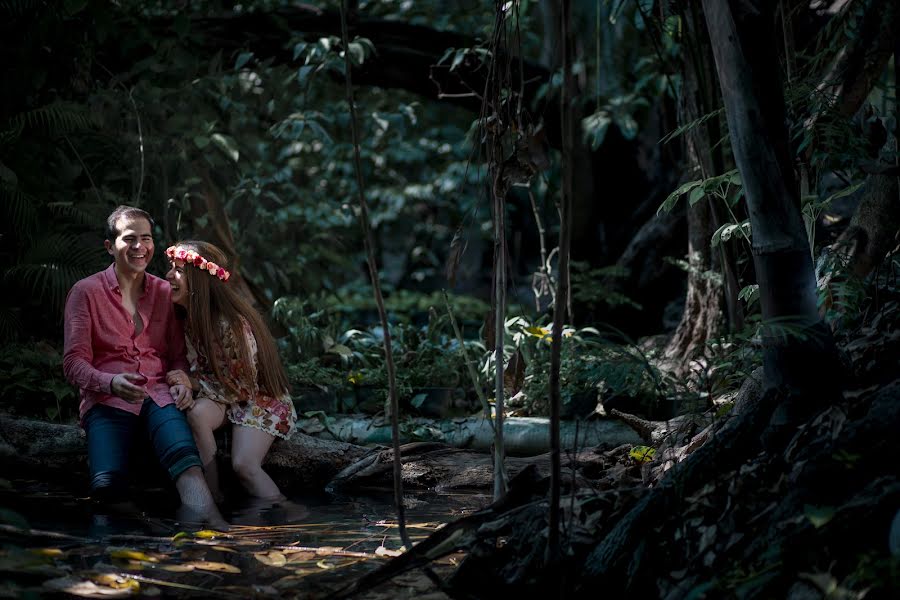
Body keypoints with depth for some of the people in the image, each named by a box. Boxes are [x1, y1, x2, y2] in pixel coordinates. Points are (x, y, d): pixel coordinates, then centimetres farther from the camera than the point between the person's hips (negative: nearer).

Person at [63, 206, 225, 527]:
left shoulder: (164, 293, 19)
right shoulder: (86, 292, 8)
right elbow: (74, 362, 1)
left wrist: (182, 382, -5)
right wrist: (110, 383, -20)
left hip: (158, 395, 1)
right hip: (107, 401, -1)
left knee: (184, 454, -36)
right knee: (108, 483, -35)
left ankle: (212, 524, -53)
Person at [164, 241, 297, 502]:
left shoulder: (232, 324, -27)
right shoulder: (189, 319, -3)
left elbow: (244, 387, -20)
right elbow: (197, 369, 7)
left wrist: (194, 383, -22)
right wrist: (184, 386, -15)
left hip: (260, 399, -6)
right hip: (222, 397, 6)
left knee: (244, 465, -26)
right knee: (196, 413, -28)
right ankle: (213, 498, -22)